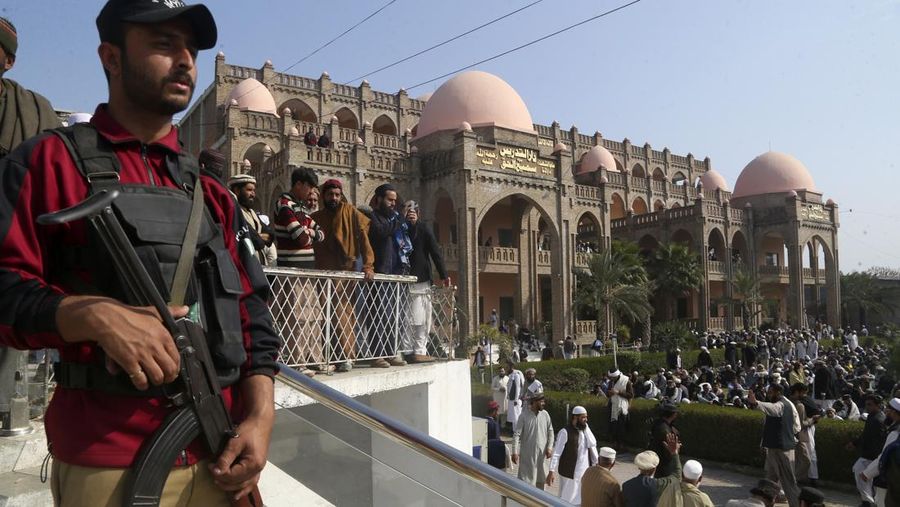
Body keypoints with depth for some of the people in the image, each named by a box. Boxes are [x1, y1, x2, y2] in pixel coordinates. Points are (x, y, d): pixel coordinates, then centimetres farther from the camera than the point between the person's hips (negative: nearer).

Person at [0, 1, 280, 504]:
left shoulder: (210, 193, 12)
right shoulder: (52, 160, 0)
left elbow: (251, 312, 8)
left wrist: (261, 415, -4)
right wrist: (95, 314, -24)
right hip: (108, 463, -4)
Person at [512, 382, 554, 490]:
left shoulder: (545, 414, -2)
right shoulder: (524, 416, -15)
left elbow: (550, 432, 6)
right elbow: (516, 434, -14)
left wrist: (549, 447, -4)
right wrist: (515, 452, -17)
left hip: (541, 454, 4)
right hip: (527, 454, -4)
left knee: (540, 479, 17)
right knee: (526, 479, 1)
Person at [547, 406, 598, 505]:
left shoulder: (586, 430, 9)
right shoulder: (565, 432, -13)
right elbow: (556, 453, -16)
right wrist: (552, 471, -20)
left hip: (585, 471, 6)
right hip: (570, 472, -6)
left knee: (583, 500, 12)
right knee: (567, 500, 3)